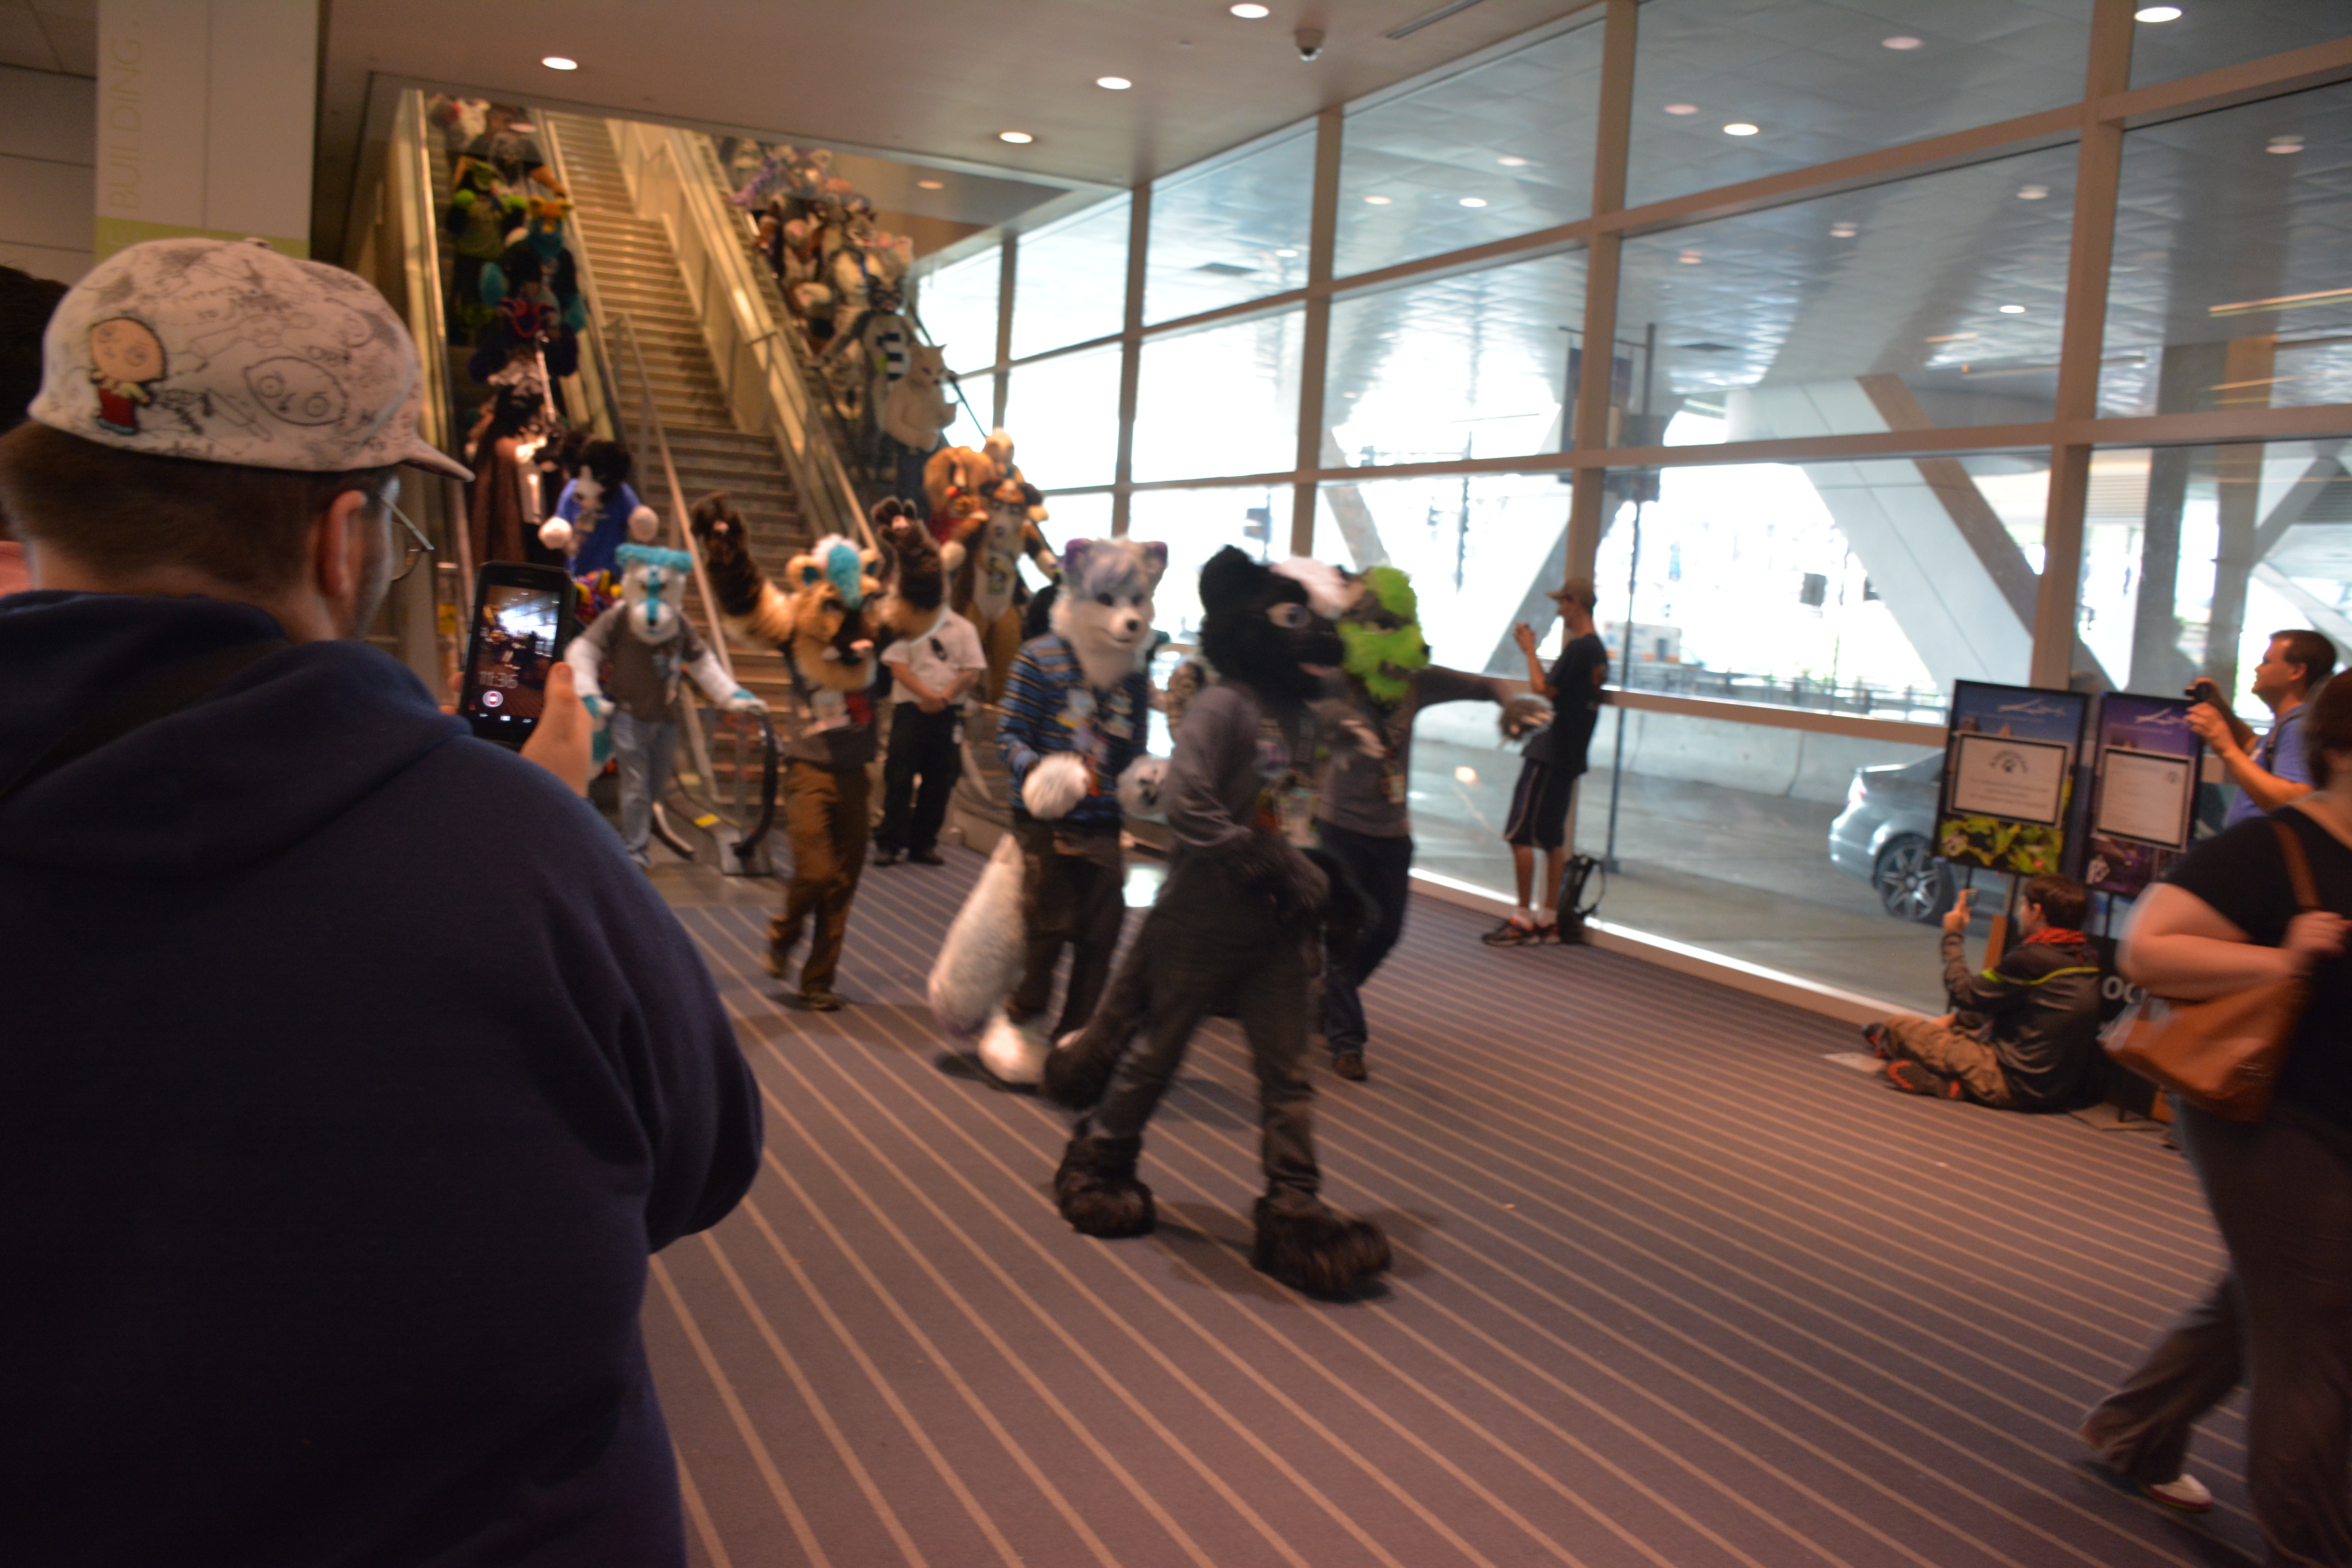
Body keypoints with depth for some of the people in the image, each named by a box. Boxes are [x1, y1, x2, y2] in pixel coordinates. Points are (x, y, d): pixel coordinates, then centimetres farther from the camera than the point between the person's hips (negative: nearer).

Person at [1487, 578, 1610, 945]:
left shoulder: (1578, 648, -16)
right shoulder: (1598, 649, 14)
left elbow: (1545, 690, -18)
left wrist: (1530, 651, -7)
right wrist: (1533, 649, 16)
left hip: (1549, 752, -10)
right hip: (1570, 755, 10)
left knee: (1520, 835, -7)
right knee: (1553, 838, 13)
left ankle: (1523, 919, -6)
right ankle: (1547, 918, 16)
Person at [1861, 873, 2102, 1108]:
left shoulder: (2033, 959, -21)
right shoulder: (2087, 959, 6)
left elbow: (1963, 994, -10)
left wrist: (1954, 937, 2)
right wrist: (1958, 1019, 18)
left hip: (2014, 1087, -9)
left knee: (1898, 1025, -1)